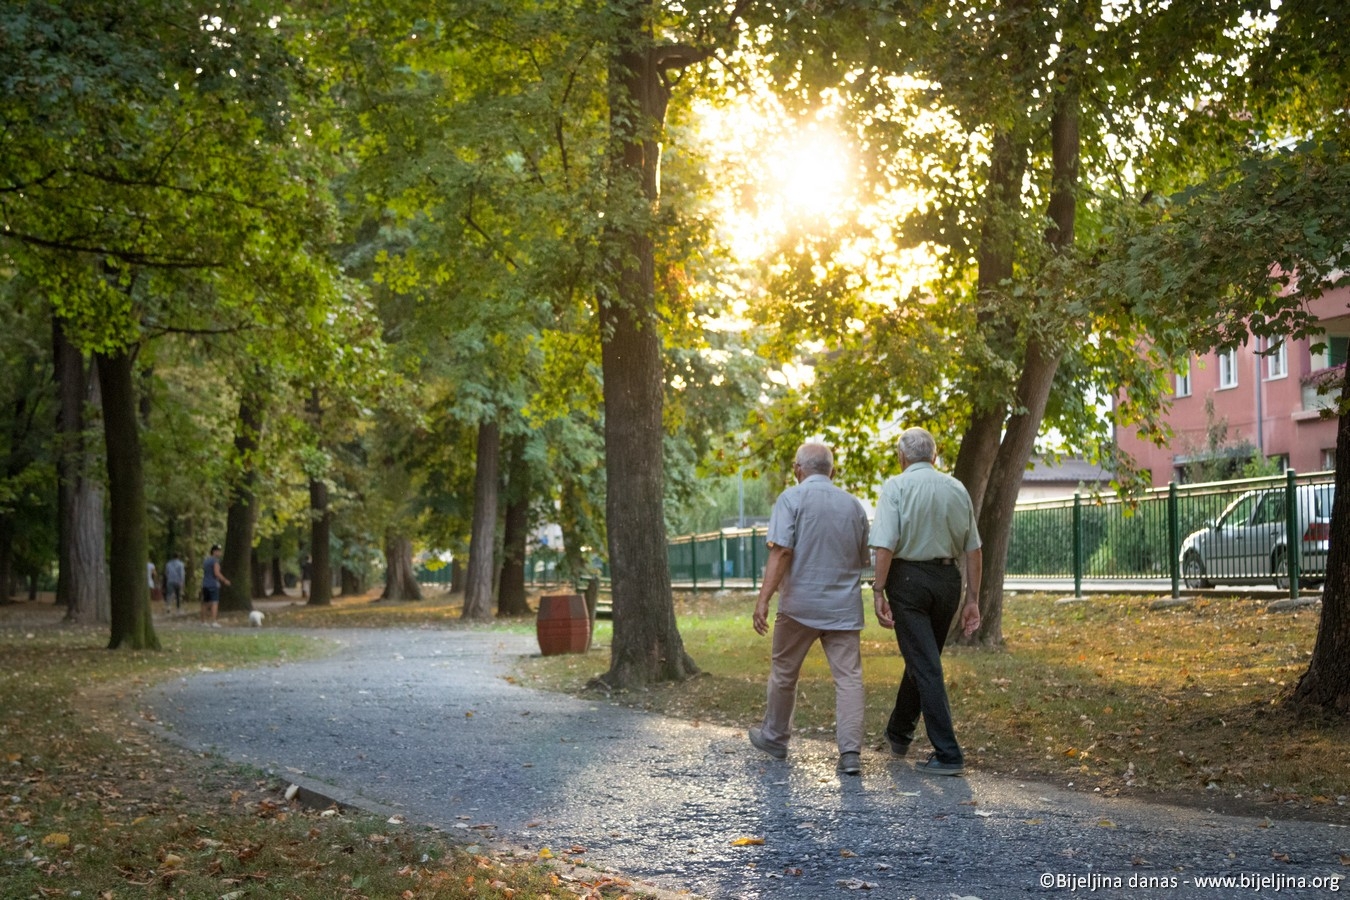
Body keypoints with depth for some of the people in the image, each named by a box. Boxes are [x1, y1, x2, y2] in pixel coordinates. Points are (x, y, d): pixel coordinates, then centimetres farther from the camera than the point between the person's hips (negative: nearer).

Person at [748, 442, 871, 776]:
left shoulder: (792, 498, -5)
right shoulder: (853, 504, 9)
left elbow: (781, 551, -16)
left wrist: (763, 598, -18)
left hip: (800, 603, -3)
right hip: (844, 607, 3)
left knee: (783, 673, 15)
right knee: (849, 677, -1)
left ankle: (775, 737, 30)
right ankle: (850, 751, -11)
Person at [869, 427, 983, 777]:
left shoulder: (896, 486, -7)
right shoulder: (957, 488, 7)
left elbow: (885, 545, -17)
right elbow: (973, 549, 6)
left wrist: (878, 592, -14)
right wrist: (972, 599, 9)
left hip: (908, 578, -5)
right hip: (947, 578, 5)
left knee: (925, 665, -3)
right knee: (923, 659, 21)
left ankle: (947, 754, -7)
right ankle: (898, 733, 38)